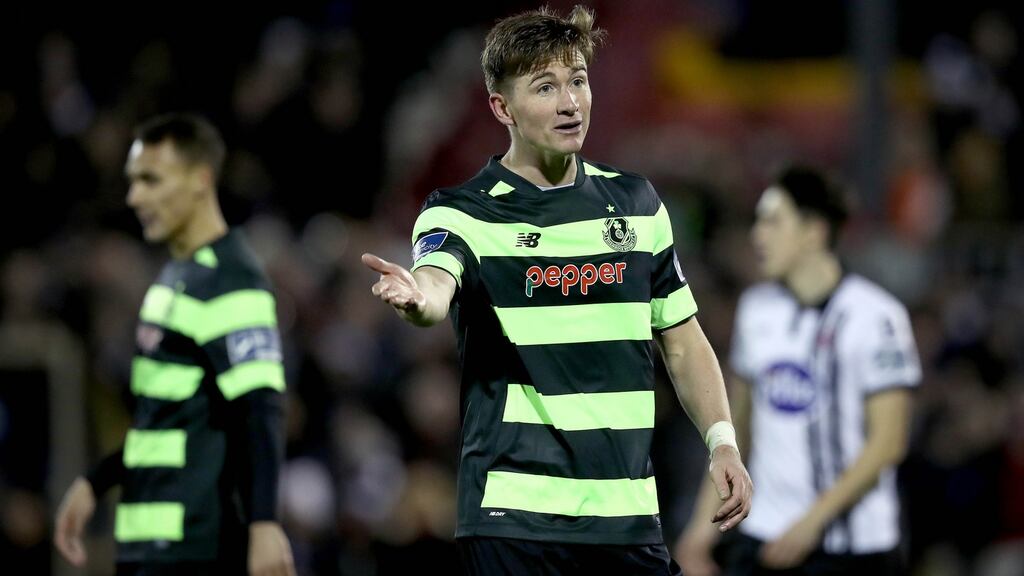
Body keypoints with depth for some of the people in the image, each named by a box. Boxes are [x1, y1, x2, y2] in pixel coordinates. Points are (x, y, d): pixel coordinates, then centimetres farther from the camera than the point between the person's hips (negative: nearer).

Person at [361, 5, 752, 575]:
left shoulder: (637, 203, 11)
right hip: (514, 516, -4)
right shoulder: (462, 212, -4)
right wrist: (417, 298, -51)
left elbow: (681, 338, 18)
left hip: (629, 513, 4)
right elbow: (436, 283, -27)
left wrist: (722, 441, 5)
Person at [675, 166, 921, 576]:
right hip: (764, 539, 5)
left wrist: (813, 521, -18)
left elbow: (887, 443, -13)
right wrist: (704, 522, 13)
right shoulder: (756, 308, 10)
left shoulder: (876, 316, -9)